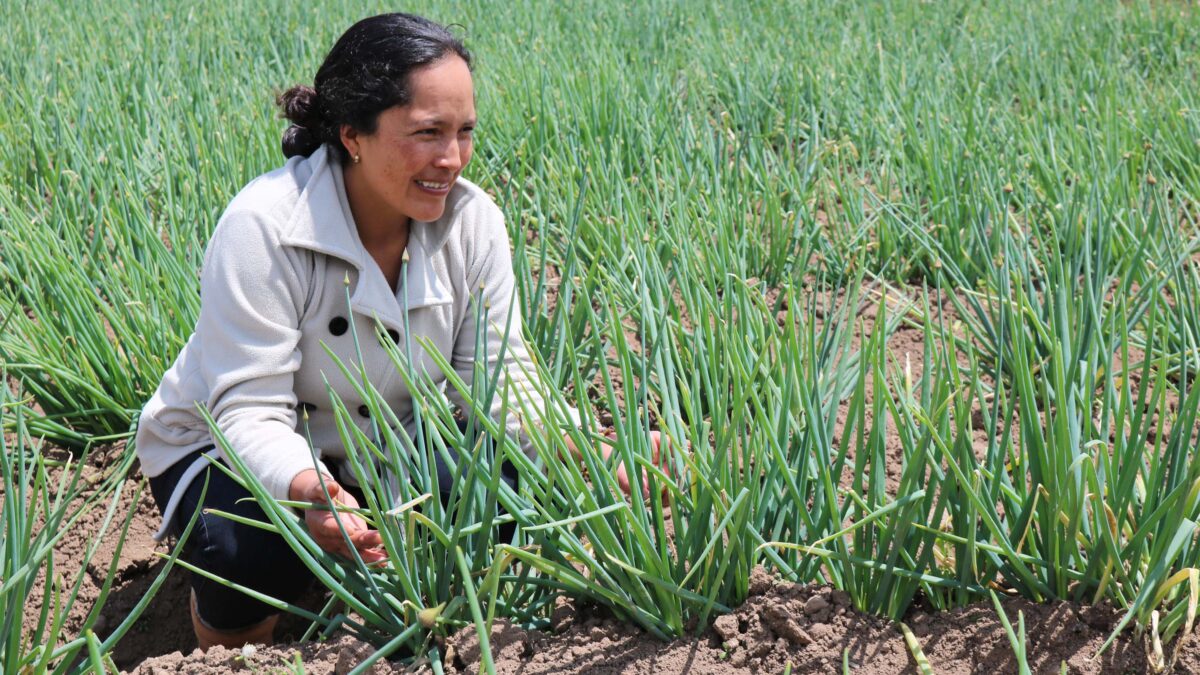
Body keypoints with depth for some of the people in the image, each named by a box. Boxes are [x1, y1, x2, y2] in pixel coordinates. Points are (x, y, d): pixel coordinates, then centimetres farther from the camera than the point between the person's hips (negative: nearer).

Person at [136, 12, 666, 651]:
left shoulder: (472, 220, -15)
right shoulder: (263, 228, -30)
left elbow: (500, 380, -14)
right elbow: (250, 411, -31)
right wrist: (307, 488, -54)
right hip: (226, 448, -4)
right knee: (259, 550, -36)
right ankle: (229, 644, 1)